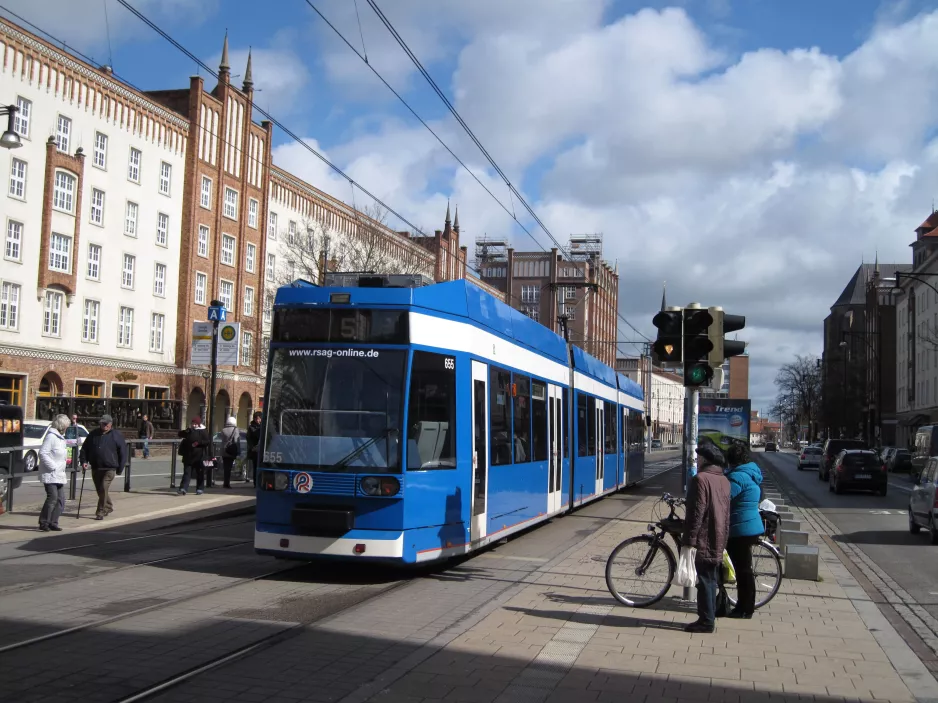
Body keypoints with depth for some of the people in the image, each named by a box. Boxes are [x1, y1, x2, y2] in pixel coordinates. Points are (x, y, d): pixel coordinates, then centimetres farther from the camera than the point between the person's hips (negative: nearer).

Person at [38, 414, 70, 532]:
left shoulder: (61, 437, 17)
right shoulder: (51, 436, -13)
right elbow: (42, 453, -20)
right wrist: (53, 466, -20)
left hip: (59, 475, 9)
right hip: (50, 474, -9)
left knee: (60, 499, 6)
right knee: (52, 497, -14)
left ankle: (53, 522, 11)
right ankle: (43, 523, -6)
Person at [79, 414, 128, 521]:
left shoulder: (117, 436, -1)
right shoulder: (93, 434, 9)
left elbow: (123, 452, 1)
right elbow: (84, 449, 14)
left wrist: (120, 468, -2)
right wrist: (84, 461, 0)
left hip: (109, 468, -5)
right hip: (95, 468, 5)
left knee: (104, 489, -15)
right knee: (99, 490, 13)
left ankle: (101, 512, -10)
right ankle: (109, 507, 33)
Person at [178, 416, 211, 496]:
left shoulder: (203, 432, -2)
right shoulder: (189, 431, 14)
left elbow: (208, 441, -9)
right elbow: (180, 434, 7)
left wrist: (198, 443, -20)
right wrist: (188, 430, -7)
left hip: (199, 457, -4)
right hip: (188, 456, 4)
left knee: (200, 473, 5)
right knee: (187, 472, -2)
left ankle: (200, 489, 15)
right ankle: (183, 489, -8)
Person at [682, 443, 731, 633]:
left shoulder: (701, 479, -15)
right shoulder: (724, 480, 11)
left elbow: (696, 513, -19)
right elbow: (726, 513, 16)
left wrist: (689, 540, -16)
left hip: (703, 540, -8)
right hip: (718, 540, 8)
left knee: (704, 580, -3)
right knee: (711, 580, 14)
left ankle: (706, 621, 0)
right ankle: (710, 617, 20)